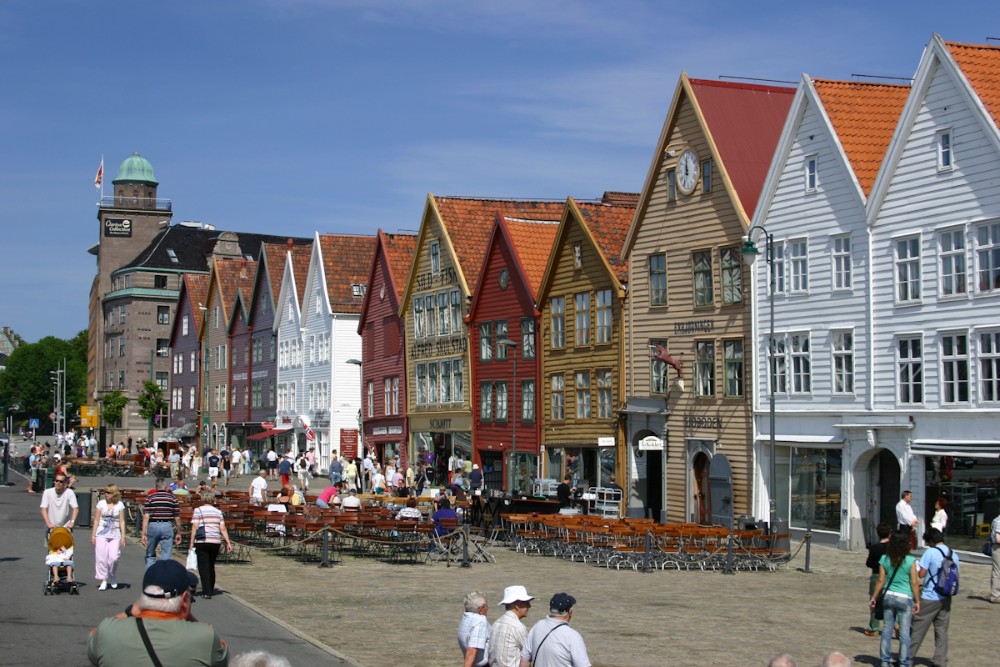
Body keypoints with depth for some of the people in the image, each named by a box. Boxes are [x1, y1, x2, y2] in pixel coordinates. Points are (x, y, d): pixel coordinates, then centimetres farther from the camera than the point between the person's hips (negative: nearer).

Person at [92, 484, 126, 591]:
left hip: (115, 535, -1)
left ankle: (113, 577, 15)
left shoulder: (120, 505, 4)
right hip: (101, 534, 1)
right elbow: (97, 520, 8)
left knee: (113, 557, -11)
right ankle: (103, 581, 5)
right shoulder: (101, 503, 5)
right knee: (101, 558, -4)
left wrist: (123, 536, 0)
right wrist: (93, 535, 5)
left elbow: (122, 521, 6)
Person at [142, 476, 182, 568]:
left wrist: (144, 534, -8)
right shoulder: (173, 498, 3)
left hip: (153, 526, 0)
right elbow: (177, 518, 3)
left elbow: (146, 517, -7)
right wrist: (178, 533, 14)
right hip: (167, 526, 0)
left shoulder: (150, 497, 1)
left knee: (150, 556, 15)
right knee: (166, 558, 2)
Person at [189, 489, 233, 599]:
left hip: (202, 542, -4)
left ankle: (207, 592, -5)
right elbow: (223, 529, 5)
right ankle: (211, 590, 28)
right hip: (216, 542, 4)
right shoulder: (218, 512, 9)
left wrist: (191, 543, -5)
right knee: (211, 566, 18)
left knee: (203, 567, 1)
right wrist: (228, 543, 9)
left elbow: (195, 528, -7)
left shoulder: (198, 510, -1)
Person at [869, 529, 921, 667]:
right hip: (905, 599, -3)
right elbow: (914, 583, -8)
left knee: (887, 630, 12)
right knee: (904, 632, 3)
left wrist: (873, 597, 10)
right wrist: (917, 601, 0)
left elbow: (881, 581, 1)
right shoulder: (910, 561, -10)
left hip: (888, 597, 3)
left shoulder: (884, 559, -2)